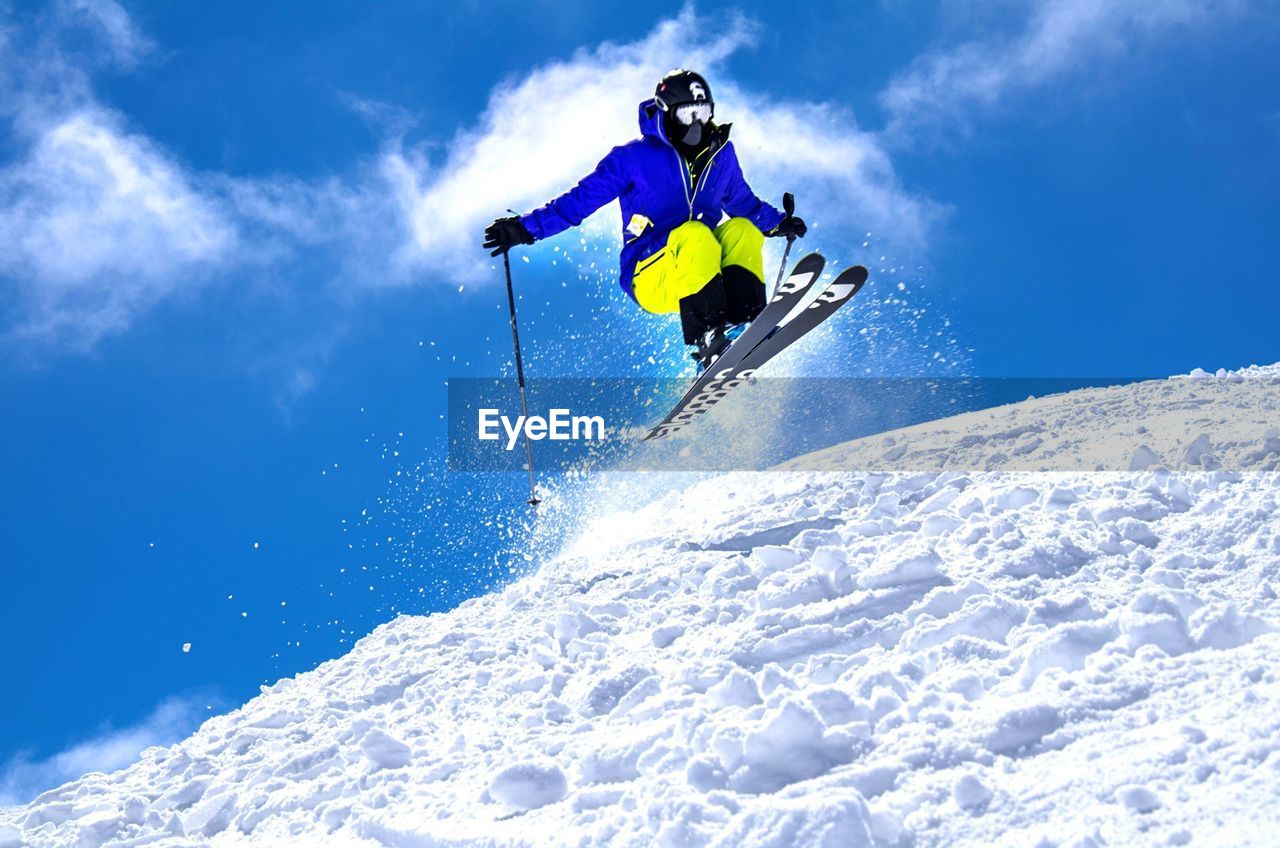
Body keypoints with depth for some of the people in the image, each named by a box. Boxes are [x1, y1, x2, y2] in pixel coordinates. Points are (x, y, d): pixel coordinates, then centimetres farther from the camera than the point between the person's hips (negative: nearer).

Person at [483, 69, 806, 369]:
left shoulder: (720, 154, 12)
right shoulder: (634, 157, -2)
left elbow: (742, 201, 32)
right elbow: (582, 198, -3)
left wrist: (778, 223, 26)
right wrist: (526, 228, -11)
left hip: (705, 276, 5)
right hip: (650, 277, -5)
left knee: (742, 229, -21)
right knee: (696, 234, -33)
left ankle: (743, 324, -38)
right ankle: (708, 342, -43)